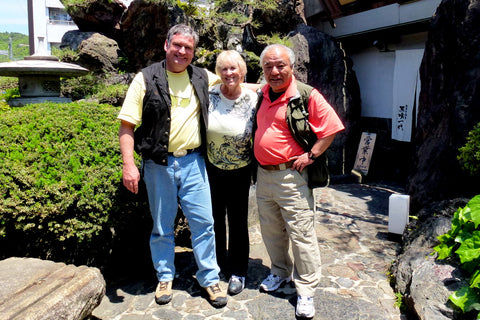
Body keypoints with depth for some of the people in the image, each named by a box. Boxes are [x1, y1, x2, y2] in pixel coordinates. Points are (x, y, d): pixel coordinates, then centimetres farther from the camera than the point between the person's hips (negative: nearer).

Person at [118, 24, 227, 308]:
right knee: (162, 225, 11)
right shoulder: (147, 78, -2)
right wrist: (129, 166, -13)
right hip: (158, 164, -2)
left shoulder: (203, 78, 6)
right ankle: (165, 277, 31)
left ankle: (210, 279, 23)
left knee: (203, 221, 6)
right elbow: (127, 125, -5)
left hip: (193, 162, 2)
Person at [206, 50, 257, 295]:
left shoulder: (253, 100, -9)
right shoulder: (209, 95, -6)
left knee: (238, 221, 7)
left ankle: (237, 272, 25)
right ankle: (217, 265, 34)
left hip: (240, 171, -2)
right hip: (211, 169, 2)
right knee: (215, 218, 13)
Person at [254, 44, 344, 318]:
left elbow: (332, 127, -9)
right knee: (271, 230, 18)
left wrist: (311, 155, -13)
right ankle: (280, 272, 39)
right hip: (263, 174, 7)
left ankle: (306, 291, 15)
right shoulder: (263, 94, 10)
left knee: (301, 234, 0)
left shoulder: (306, 95, -10)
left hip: (290, 175, -7)